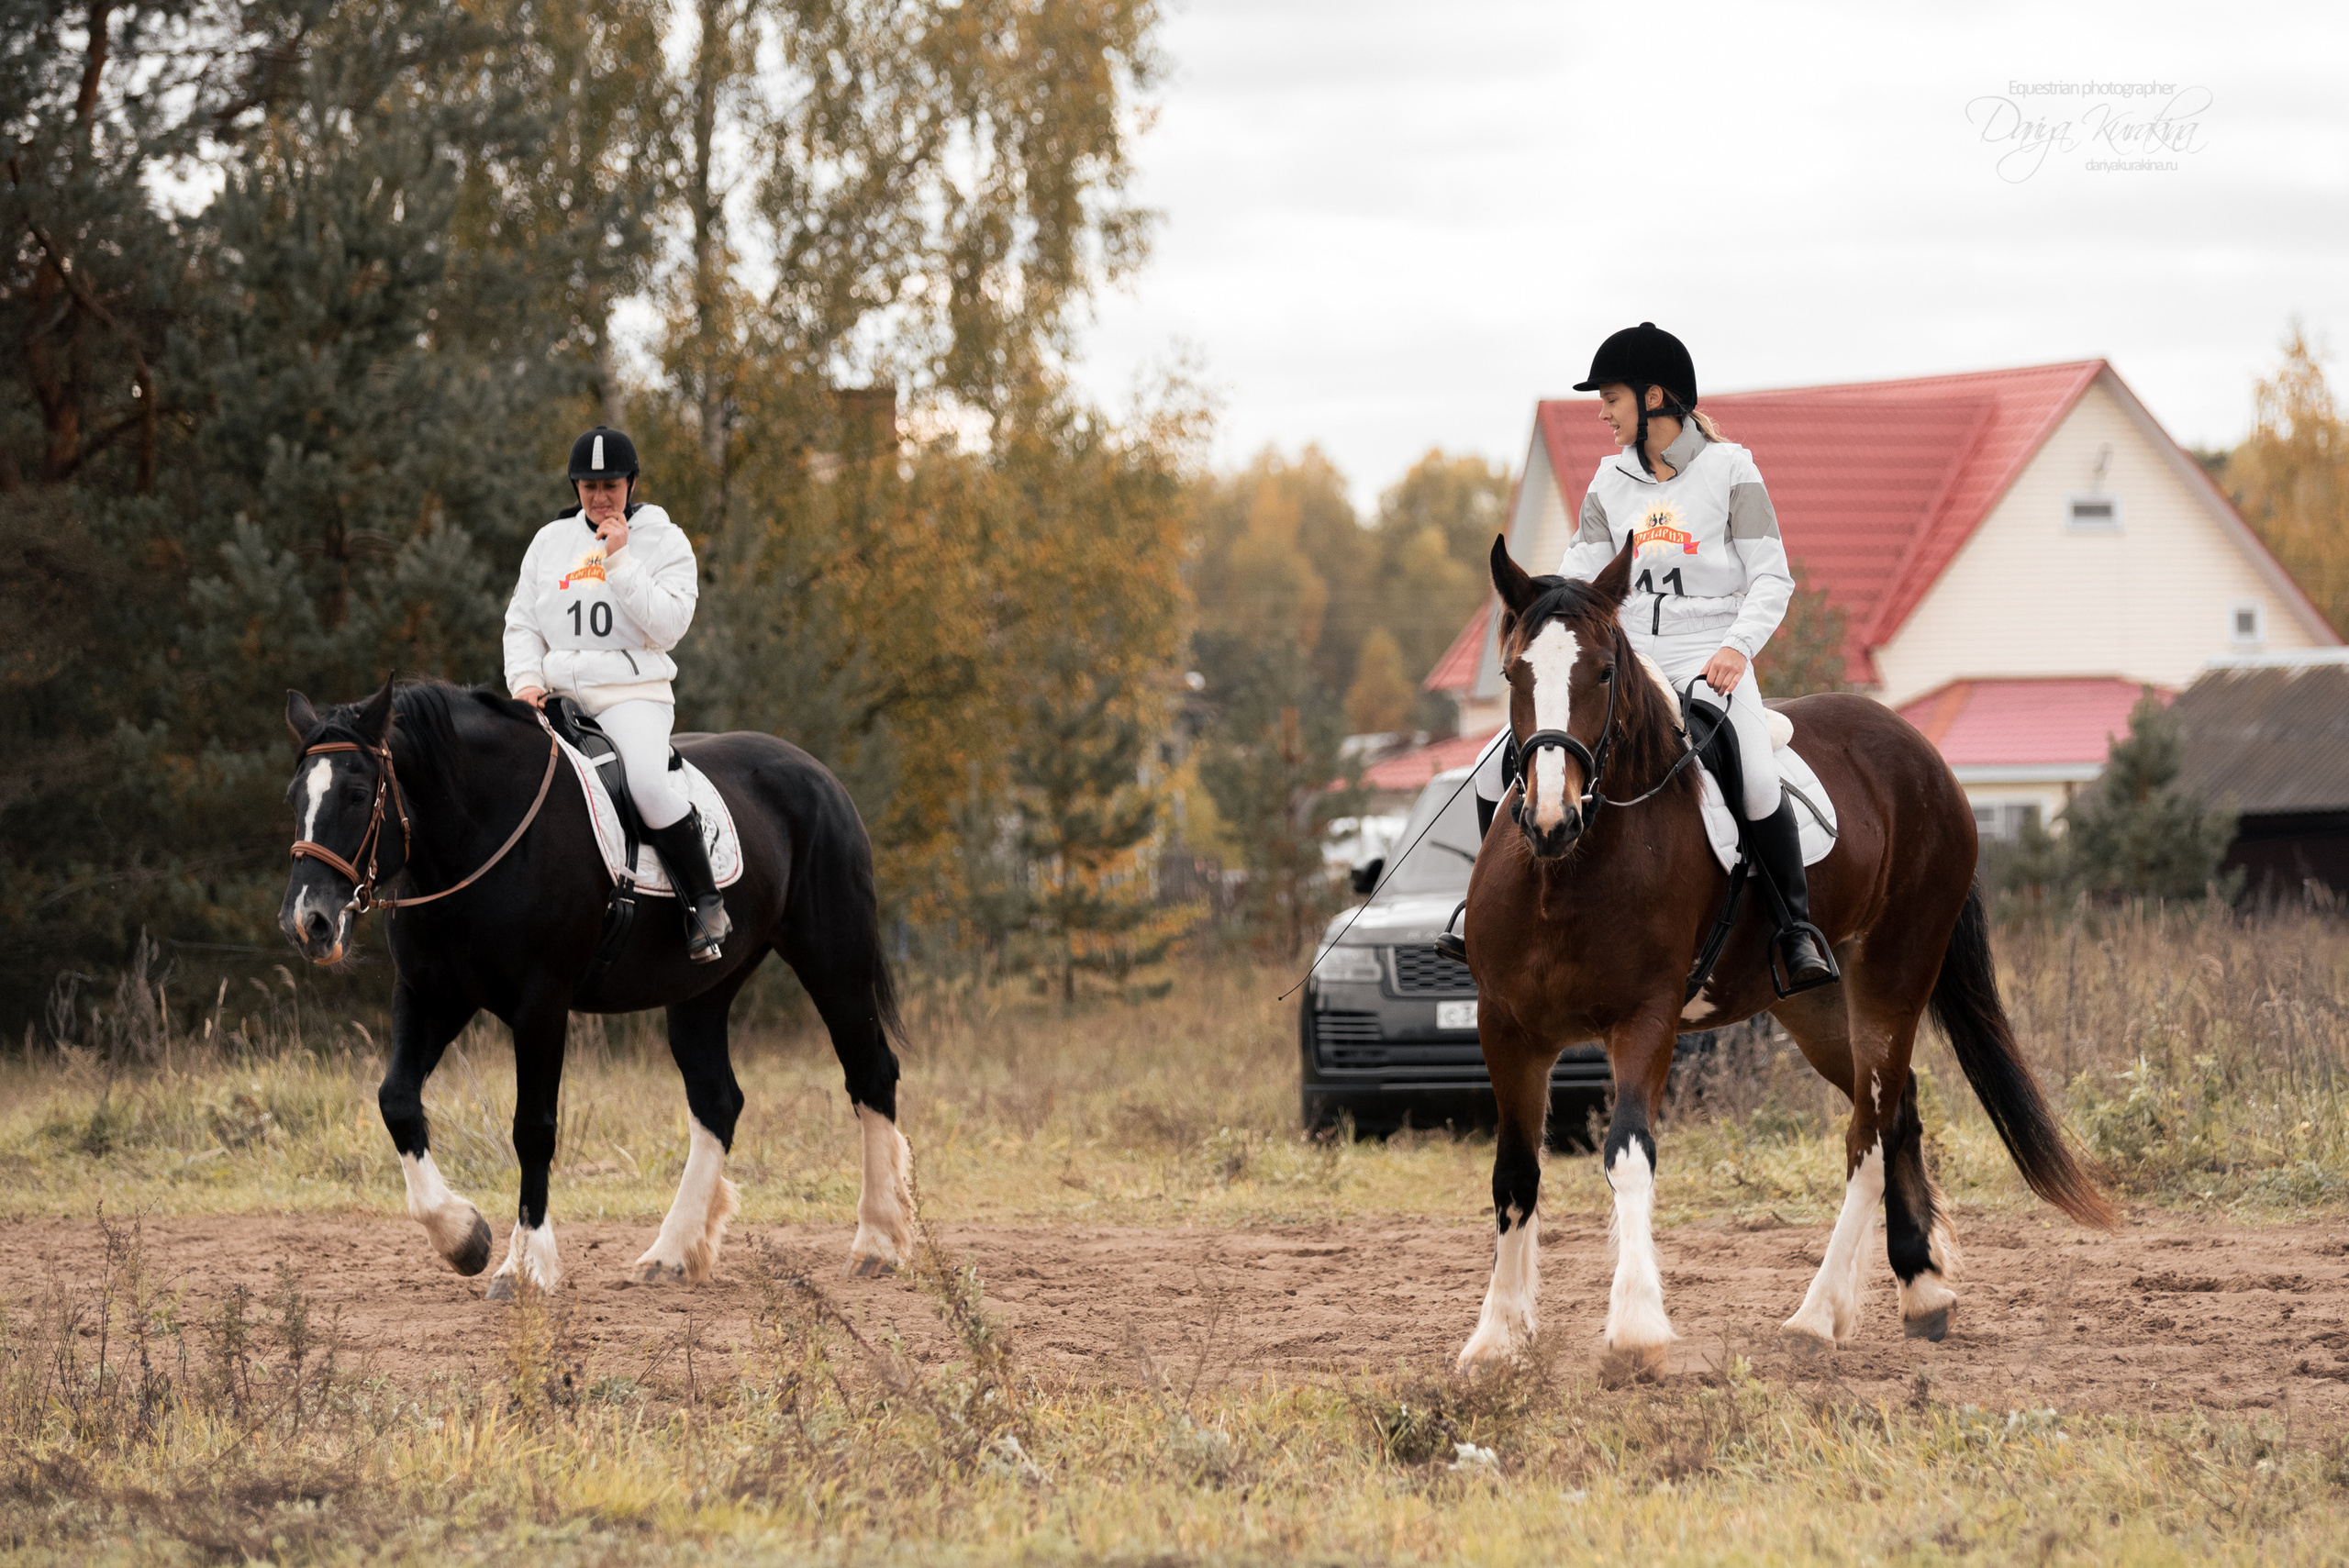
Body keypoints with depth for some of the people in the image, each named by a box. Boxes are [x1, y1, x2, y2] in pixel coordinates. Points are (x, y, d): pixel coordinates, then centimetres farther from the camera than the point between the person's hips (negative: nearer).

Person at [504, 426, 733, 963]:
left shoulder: (665, 542, 4)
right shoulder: (550, 541, 14)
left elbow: (668, 625, -9)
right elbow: (521, 622, 16)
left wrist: (620, 561, -12)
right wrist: (525, 680, -2)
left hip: (635, 693, -4)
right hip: (558, 693, 4)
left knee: (648, 781, -31)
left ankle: (707, 906, -19)